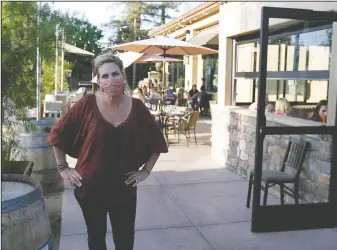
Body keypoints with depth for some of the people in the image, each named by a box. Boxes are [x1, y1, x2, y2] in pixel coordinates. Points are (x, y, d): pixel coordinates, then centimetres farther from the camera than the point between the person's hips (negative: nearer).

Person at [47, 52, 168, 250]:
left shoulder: (137, 107, -7)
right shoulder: (87, 105, -12)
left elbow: (157, 142, 6)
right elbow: (58, 135, -1)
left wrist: (145, 170, 2)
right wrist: (63, 168, -1)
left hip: (124, 187, 1)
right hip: (90, 186, -1)